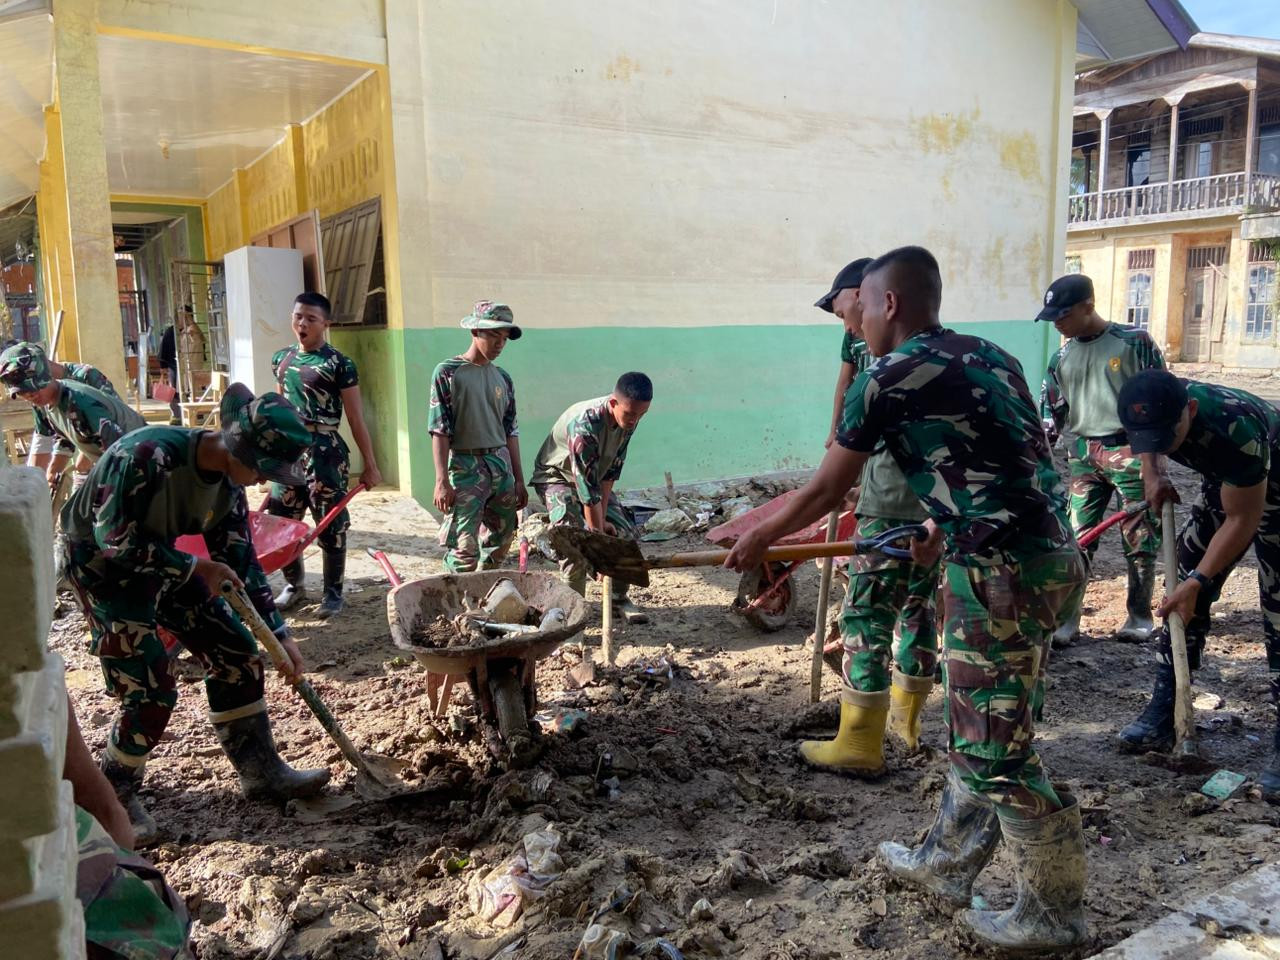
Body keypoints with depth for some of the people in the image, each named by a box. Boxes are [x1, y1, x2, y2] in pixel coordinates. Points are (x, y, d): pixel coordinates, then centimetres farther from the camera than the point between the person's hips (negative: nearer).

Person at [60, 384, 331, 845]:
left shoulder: (228, 480, -9)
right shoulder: (148, 455, -33)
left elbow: (240, 559, -2)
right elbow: (115, 542, -29)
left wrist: (279, 634, -3)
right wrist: (195, 567, -22)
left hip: (163, 562, 7)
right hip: (104, 566, -7)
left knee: (236, 653, 3)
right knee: (151, 691, -10)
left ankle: (261, 770, 16)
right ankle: (115, 795, 16)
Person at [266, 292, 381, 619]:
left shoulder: (339, 364, -8)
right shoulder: (281, 359, 10)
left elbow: (356, 419, -7)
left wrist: (370, 466, -8)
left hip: (324, 452, -6)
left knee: (330, 526, 3)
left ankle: (333, 593, 17)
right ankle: (294, 585, 29)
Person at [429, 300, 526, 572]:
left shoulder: (502, 378, 11)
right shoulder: (448, 372, -5)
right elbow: (439, 430, -9)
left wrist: (519, 480, 12)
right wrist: (442, 481, -15)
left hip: (501, 465, 6)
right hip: (465, 466, -6)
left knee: (500, 544, 11)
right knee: (464, 550, -9)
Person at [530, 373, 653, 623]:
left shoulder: (628, 419, -17)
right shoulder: (585, 424, -38)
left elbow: (612, 470, -10)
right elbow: (588, 489, -36)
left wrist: (602, 517, -14)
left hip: (593, 477, 7)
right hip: (557, 476, -7)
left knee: (626, 533, -2)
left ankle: (619, 596, 14)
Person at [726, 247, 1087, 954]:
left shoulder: (886, 378, -7)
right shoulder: (989, 356, 15)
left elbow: (823, 493, 0)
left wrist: (756, 540, 16)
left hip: (1002, 572, -9)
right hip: (1051, 554, 9)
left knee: (995, 751, 6)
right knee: (977, 729, 20)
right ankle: (946, 861, 36)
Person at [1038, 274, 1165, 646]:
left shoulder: (1134, 341, -5)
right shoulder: (1062, 358, 8)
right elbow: (1051, 412, 12)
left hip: (1130, 451, -3)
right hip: (1082, 455, 4)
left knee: (1139, 538, 5)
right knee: (1076, 538, 1)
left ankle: (1140, 616, 21)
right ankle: (1067, 619, 6)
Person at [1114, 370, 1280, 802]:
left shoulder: (1237, 430, -42)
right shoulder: (1154, 410, -24)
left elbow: (1242, 520, -31)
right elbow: (1148, 442, 5)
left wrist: (1197, 581, -29)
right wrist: (1152, 472, -14)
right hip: (1223, 483, 6)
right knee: (1182, 600, 3)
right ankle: (1161, 717, 12)